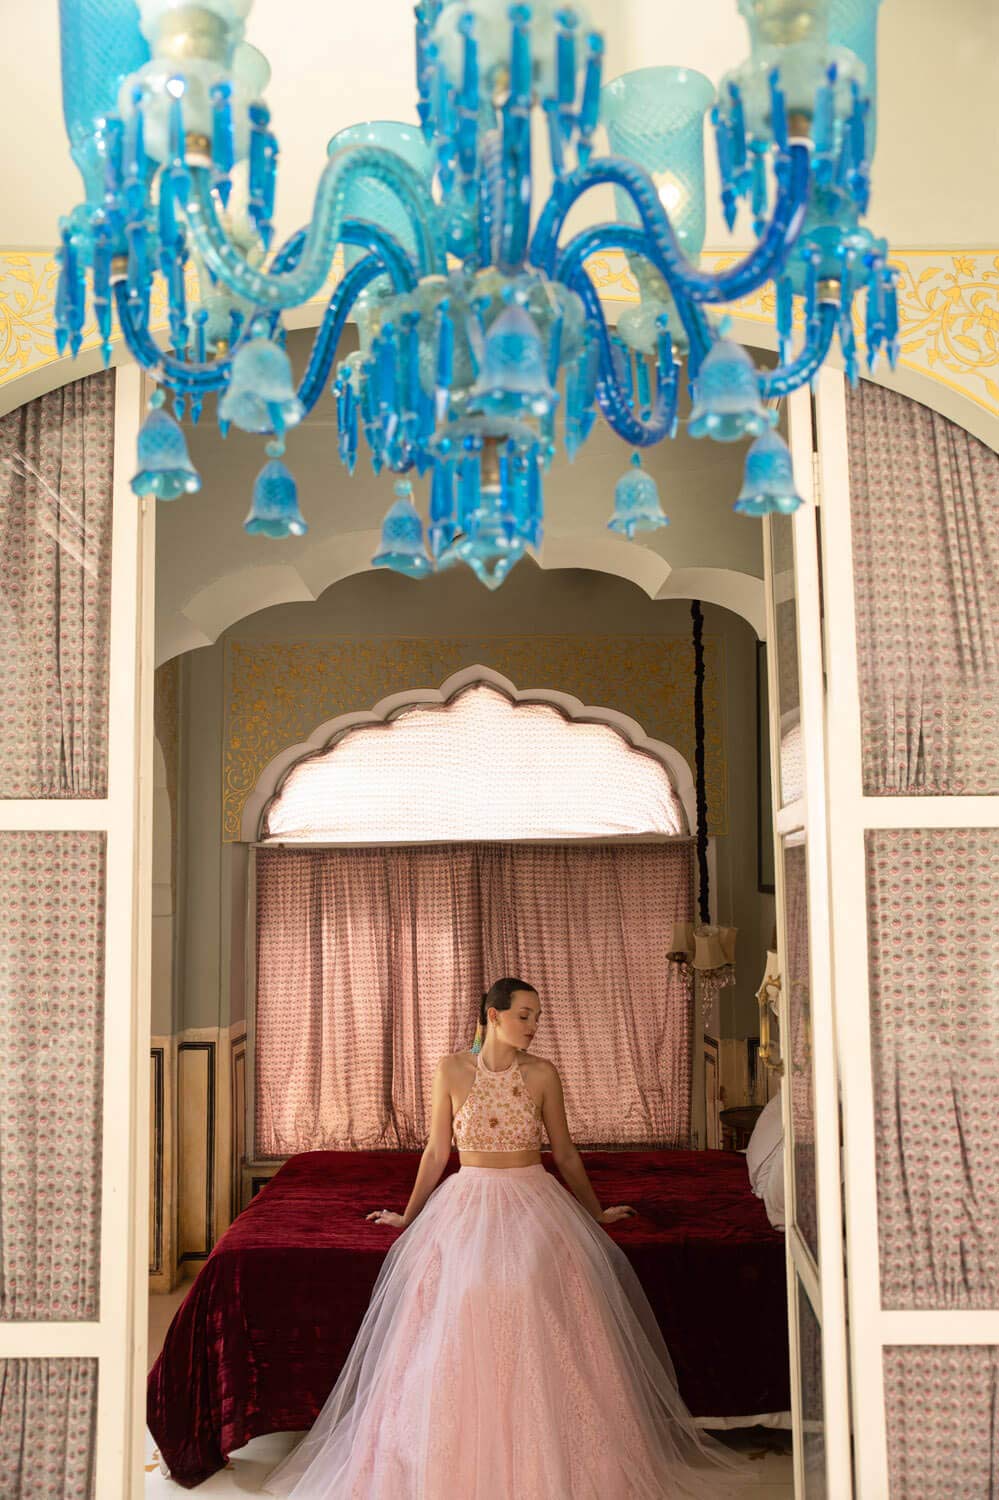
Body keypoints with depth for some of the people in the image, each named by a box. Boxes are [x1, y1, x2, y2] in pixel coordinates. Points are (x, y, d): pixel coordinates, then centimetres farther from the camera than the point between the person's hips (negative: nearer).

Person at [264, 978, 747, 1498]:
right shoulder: (452, 1071, -2)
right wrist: (408, 1216, 13)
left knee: (538, 1344, -13)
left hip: (534, 1203, 0)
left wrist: (595, 1213, 18)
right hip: (468, 1204, 0)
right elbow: (436, 1152, 8)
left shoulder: (542, 1074, 0)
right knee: (461, 1339, -13)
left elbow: (565, 1153, 11)